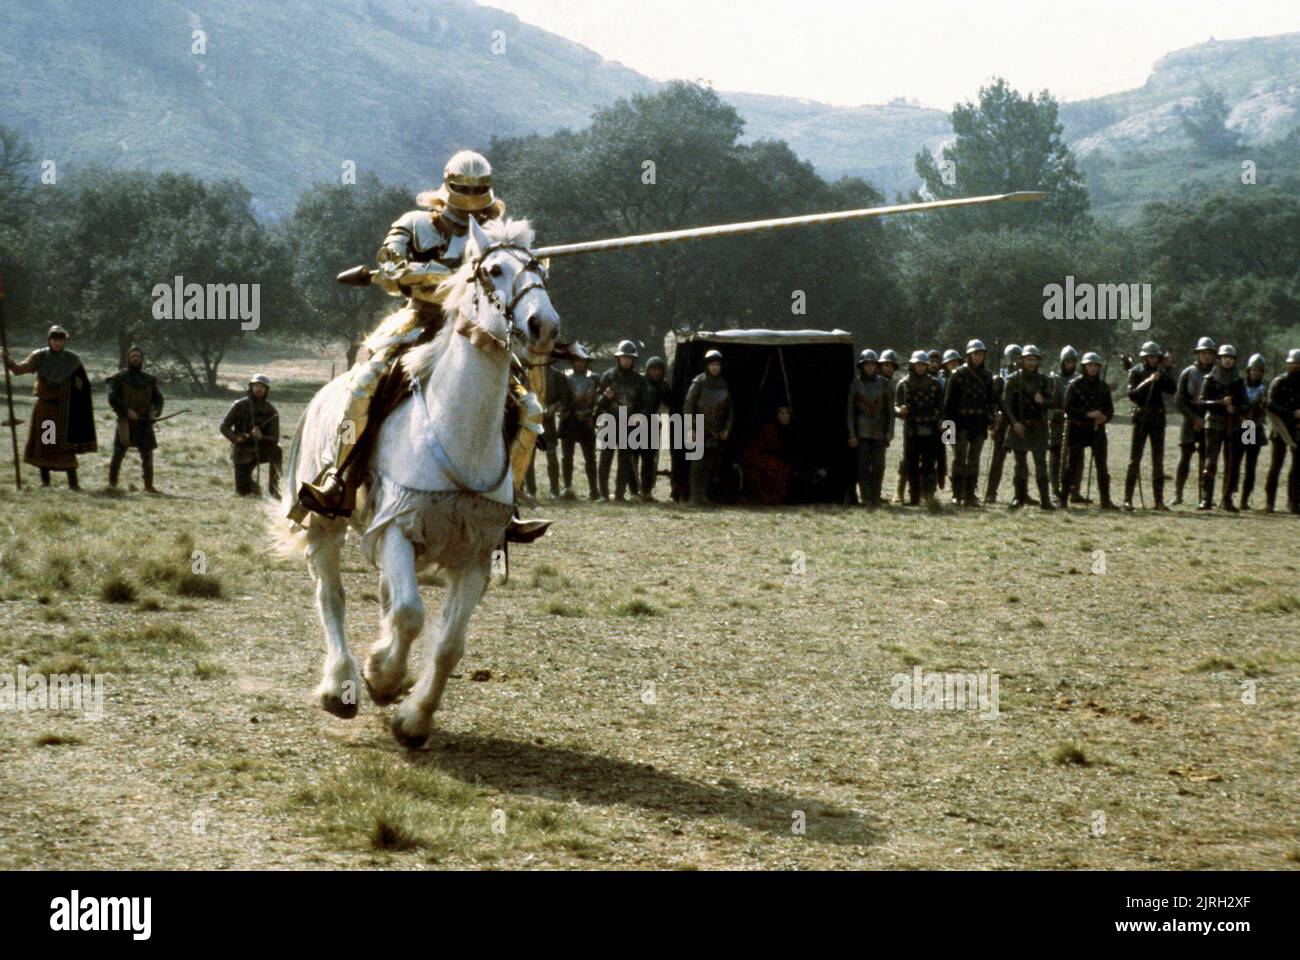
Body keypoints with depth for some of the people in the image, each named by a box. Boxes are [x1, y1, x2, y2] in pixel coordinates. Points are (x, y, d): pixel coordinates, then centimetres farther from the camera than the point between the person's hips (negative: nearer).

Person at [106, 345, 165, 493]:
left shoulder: (149, 379, 12)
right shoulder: (119, 378, 0)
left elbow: (158, 398, 12)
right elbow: (113, 398, -7)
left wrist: (156, 411, -8)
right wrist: (126, 410, -19)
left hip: (144, 422, 3)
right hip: (126, 422, -3)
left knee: (147, 455, 0)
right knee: (119, 453, 1)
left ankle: (148, 486, 5)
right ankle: (112, 483, 11)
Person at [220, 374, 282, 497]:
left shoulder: (271, 412, -7)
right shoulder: (239, 405, -6)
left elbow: (274, 440, -13)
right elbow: (224, 427, -3)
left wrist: (261, 437, -34)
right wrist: (235, 438, -24)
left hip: (260, 451, 0)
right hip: (242, 453, 0)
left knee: (276, 450, -34)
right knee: (242, 491, -9)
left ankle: (273, 487, -20)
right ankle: (252, 485, 29)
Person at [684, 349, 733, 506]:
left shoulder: (723, 385, 13)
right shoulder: (699, 382, -4)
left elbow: (729, 409, 21)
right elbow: (688, 406, -6)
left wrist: (727, 429, 11)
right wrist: (691, 429, -12)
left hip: (716, 432, 6)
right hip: (700, 430, -6)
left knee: (713, 465, 4)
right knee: (699, 464, -10)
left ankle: (705, 496, 12)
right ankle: (695, 498, -10)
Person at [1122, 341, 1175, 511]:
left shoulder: (1161, 372, 8)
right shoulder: (1136, 372, -1)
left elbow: (1171, 389, -7)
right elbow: (1132, 395, -12)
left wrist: (1167, 369, -14)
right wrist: (1148, 381, -21)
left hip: (1158, 420, 3)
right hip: (1141, 418, -3)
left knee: (1158, 461, 4)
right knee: (1134, 460, -6)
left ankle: (1158, 500, 7)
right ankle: (1128, 499, -6)